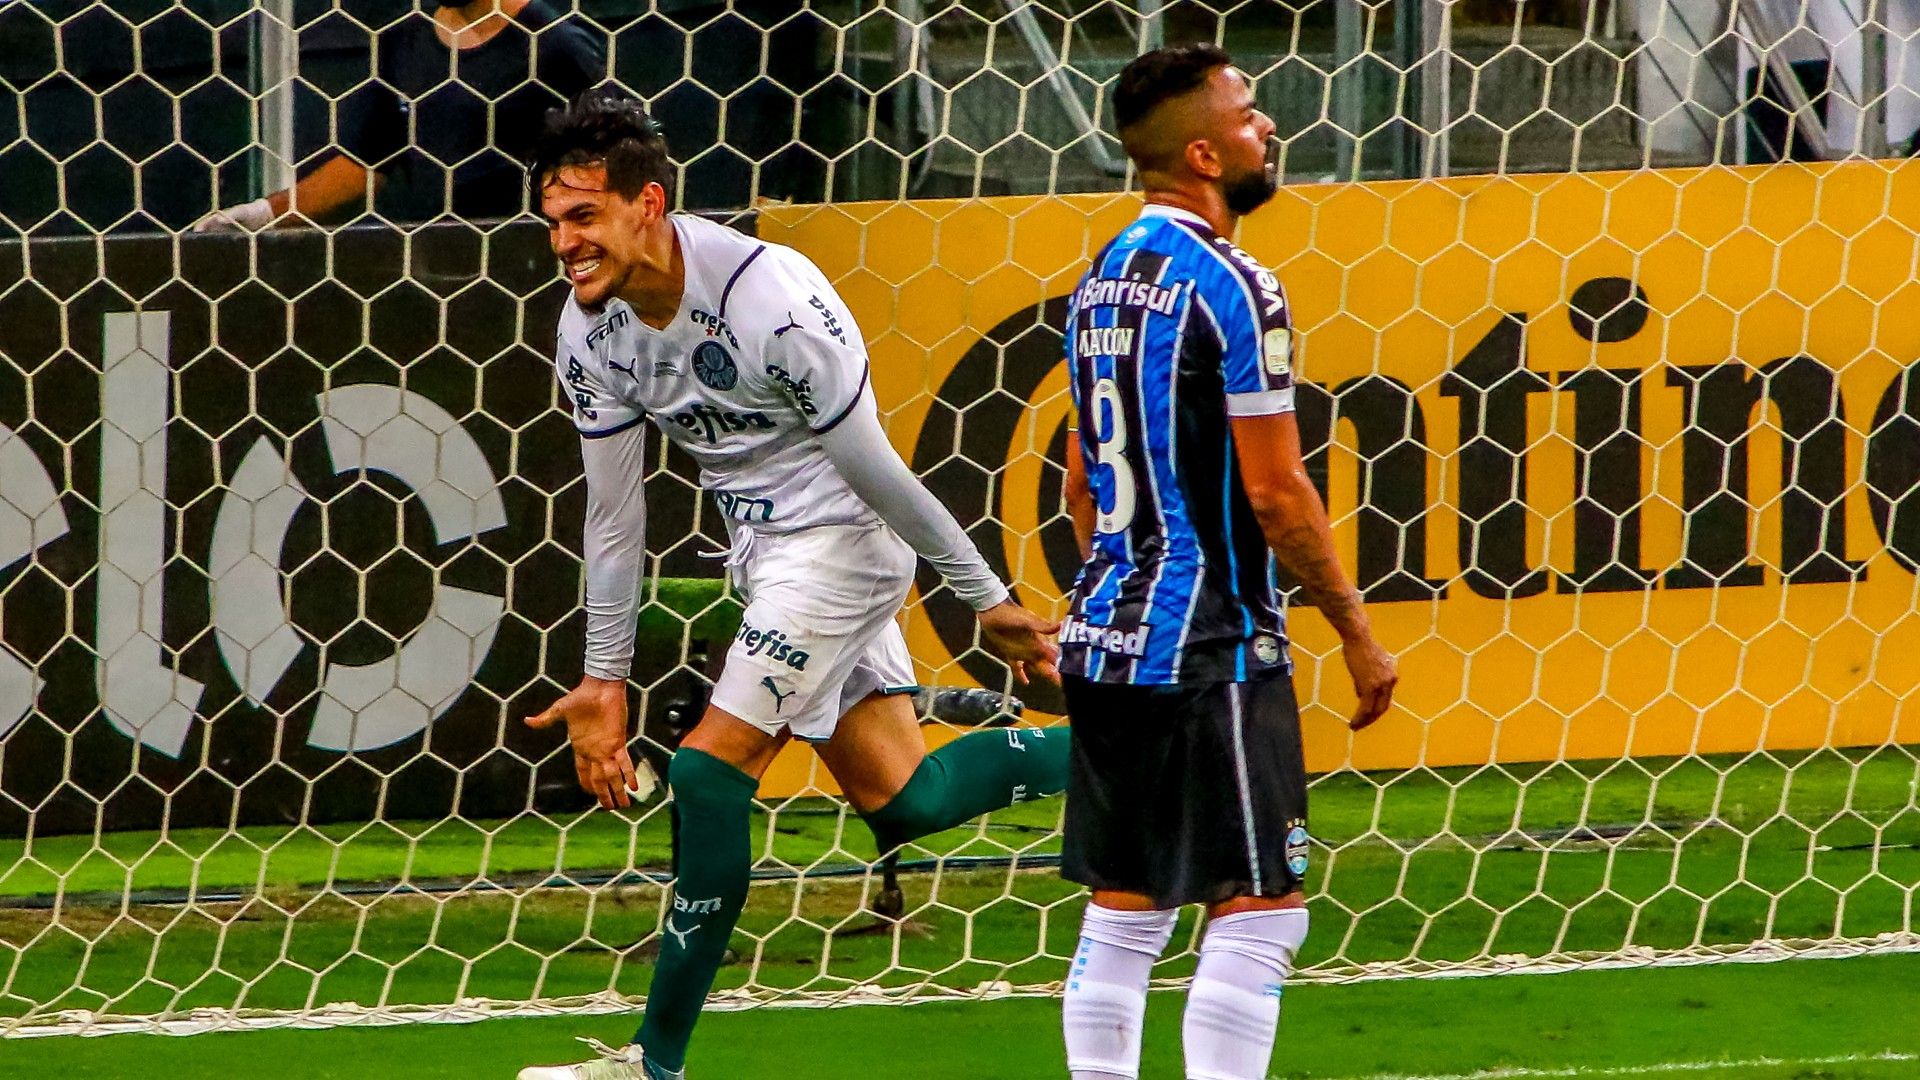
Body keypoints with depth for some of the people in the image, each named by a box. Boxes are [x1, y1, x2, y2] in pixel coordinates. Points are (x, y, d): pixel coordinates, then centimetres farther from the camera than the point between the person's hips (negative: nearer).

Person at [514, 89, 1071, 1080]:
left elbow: (871, 467, -19)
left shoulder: (770, 298, -27)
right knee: (899, 802, 8)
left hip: (836, 541, -8)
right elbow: (612, 512, 5)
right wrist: (604, 675, 5)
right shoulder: (591, 332, -6)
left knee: (709, 770, -15)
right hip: (767, 553, 8)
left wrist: (986, 600, -10)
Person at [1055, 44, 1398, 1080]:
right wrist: (1357, 635, -6)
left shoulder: (1103, 278, 12)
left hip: (1103, 639, 9)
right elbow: (1276, 493, -14)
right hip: (1210, 647, -9)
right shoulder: (1231, 288, -14)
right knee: (1259, 915, -6)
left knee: (1123, 915, 12)